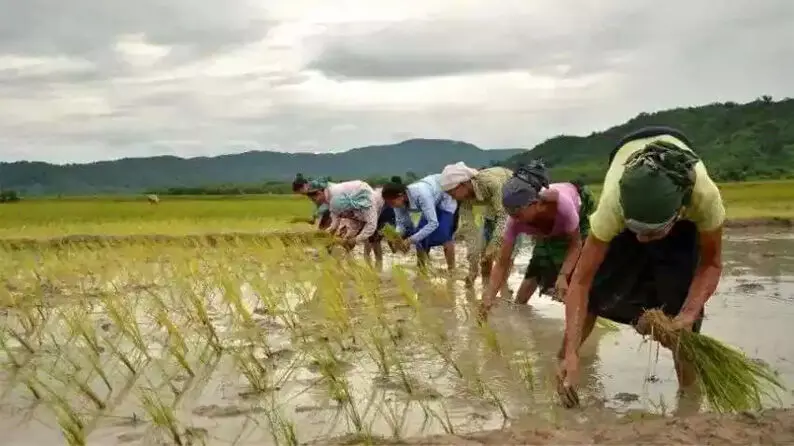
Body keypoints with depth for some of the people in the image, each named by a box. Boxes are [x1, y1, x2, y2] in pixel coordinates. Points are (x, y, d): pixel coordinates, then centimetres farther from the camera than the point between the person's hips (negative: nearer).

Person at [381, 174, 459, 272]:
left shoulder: (421, 194, -43)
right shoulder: (399, 201, -21)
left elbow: (433, 223, -43)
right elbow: (401, 223, -13)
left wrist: (411, 240, -44)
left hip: (448, 199, -7)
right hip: (434, 202, 7)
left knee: (444, 235, -19)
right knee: (420, 237, -4)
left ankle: (451, 270, -6)